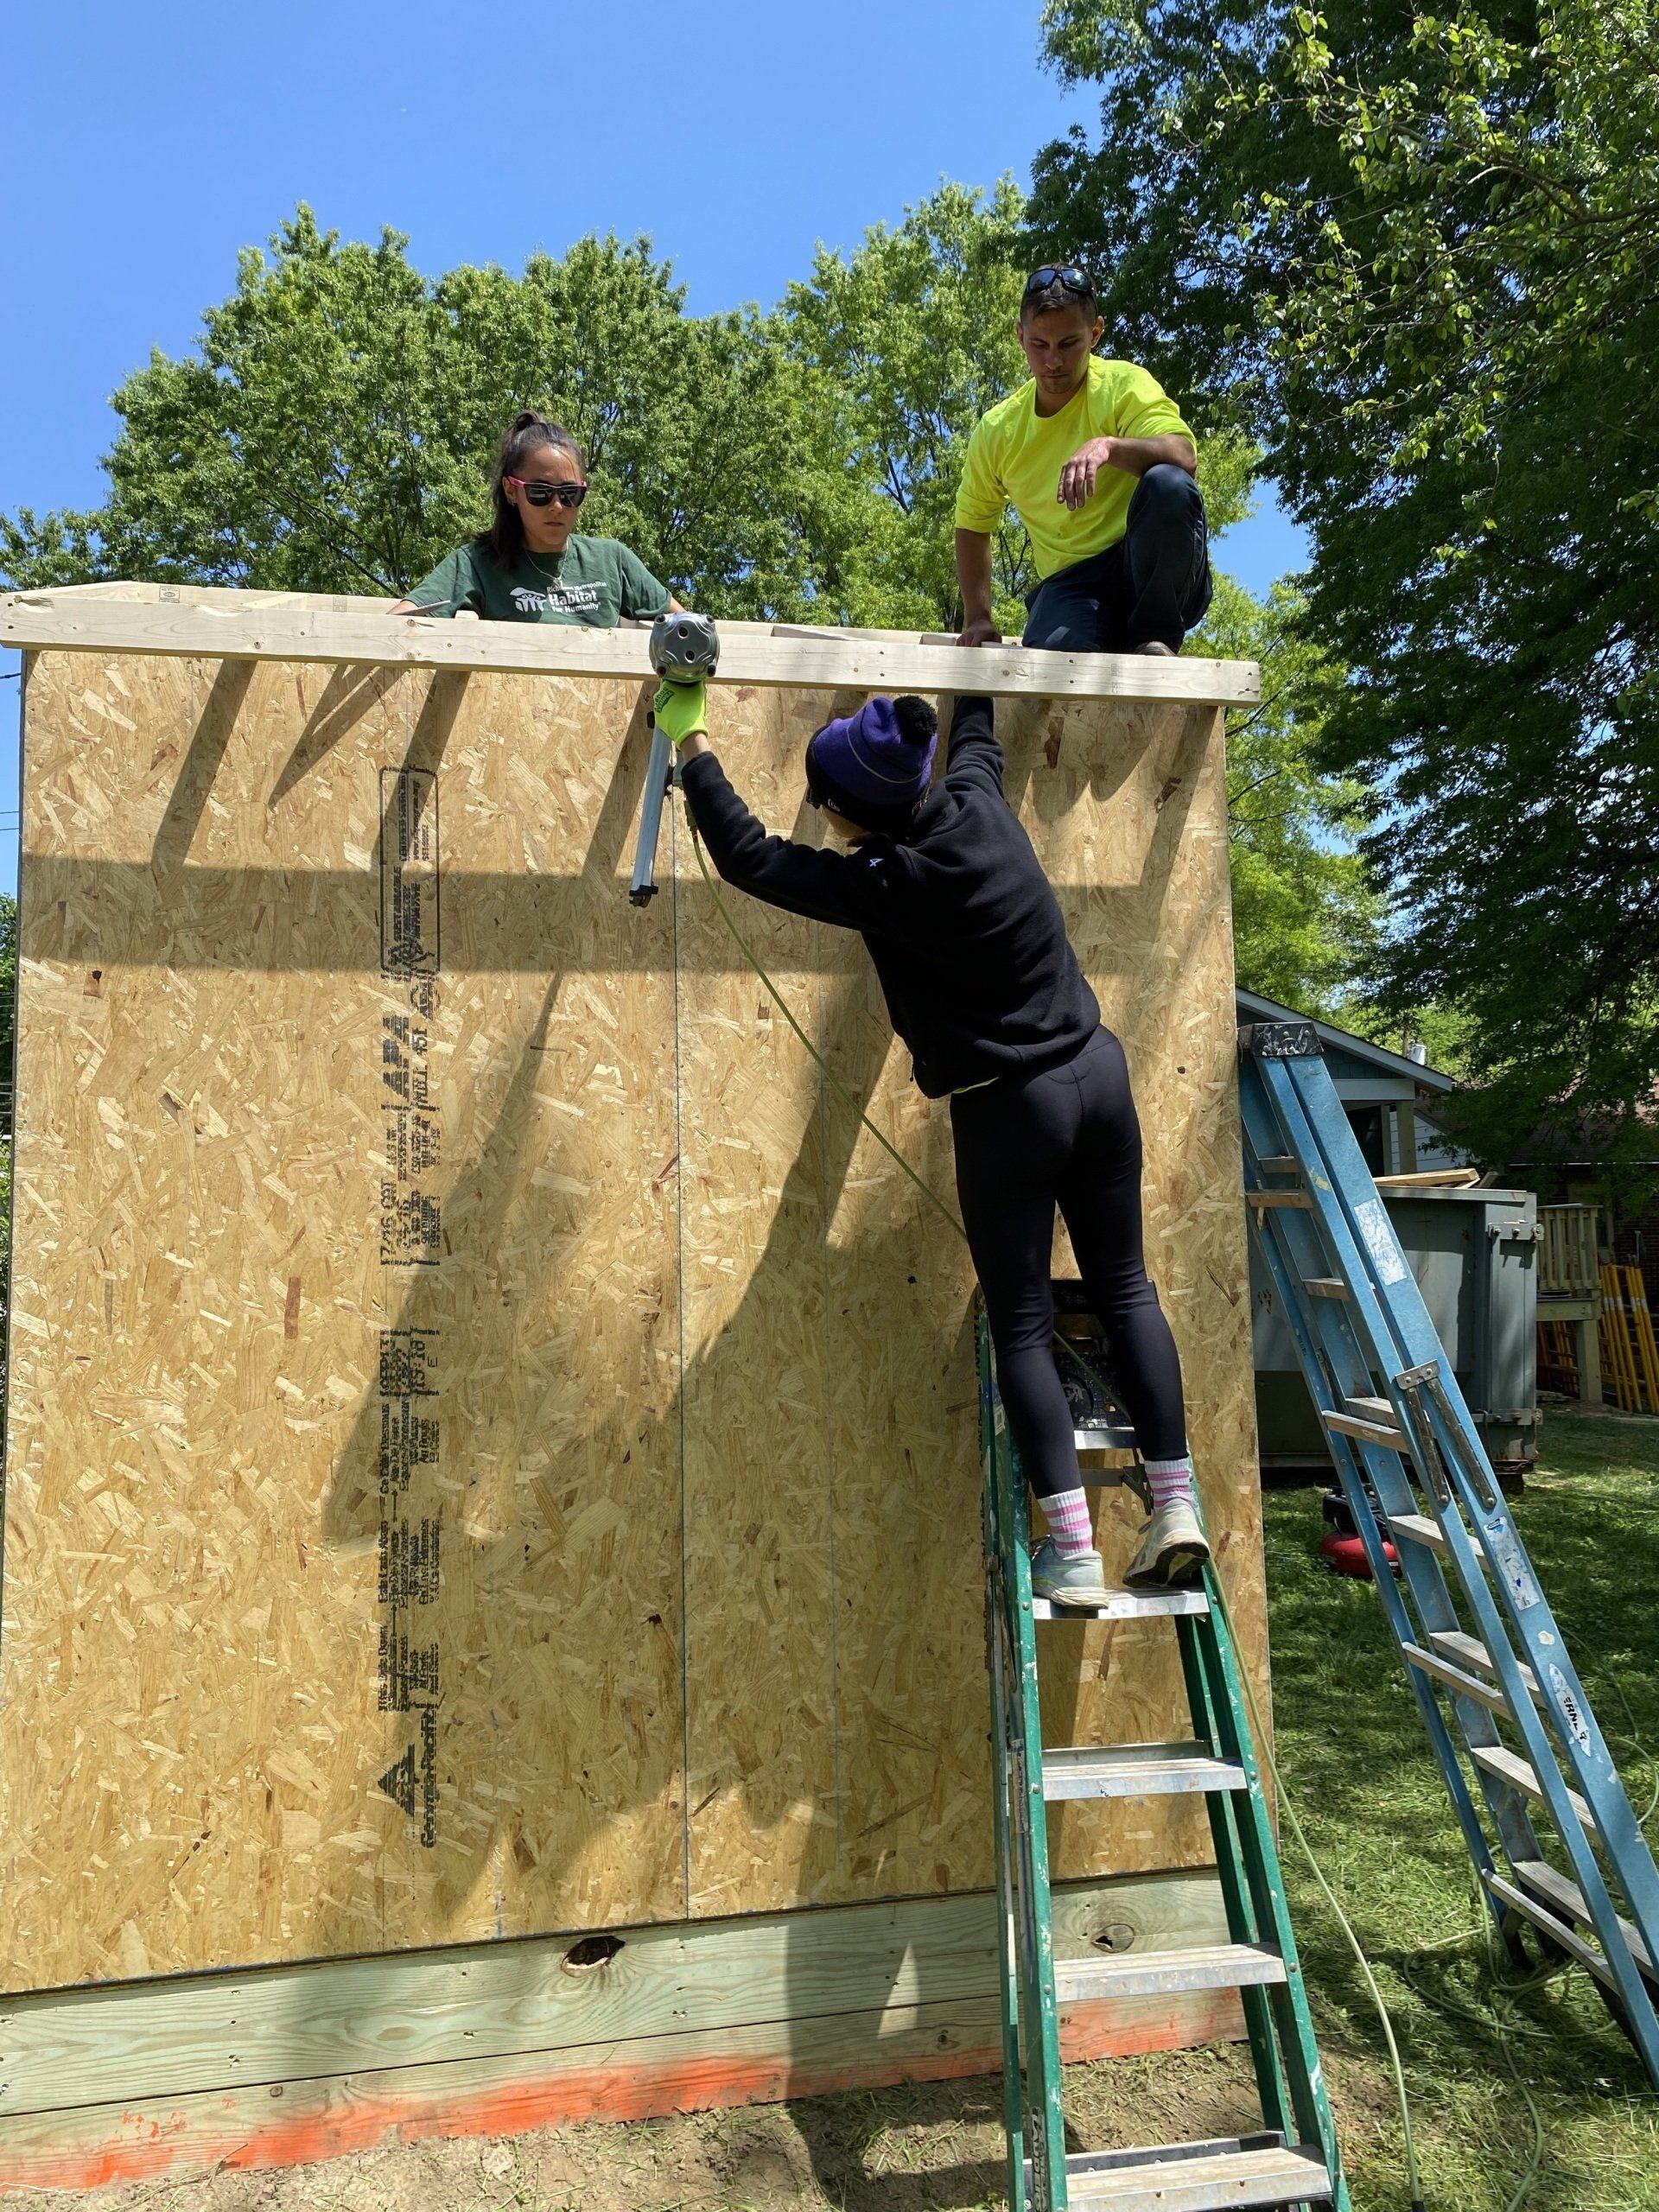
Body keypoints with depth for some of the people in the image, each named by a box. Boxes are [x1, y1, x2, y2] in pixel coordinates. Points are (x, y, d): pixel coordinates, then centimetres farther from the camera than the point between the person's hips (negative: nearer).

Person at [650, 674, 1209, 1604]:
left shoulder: (881, 884, -19)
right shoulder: (980, 803, -2)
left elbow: (748, 855, -9)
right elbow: (978, 736, 23)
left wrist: (694, 742, 4)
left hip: (1010, 1108, -6)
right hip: (1098, 1072, 7)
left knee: (1023, 1324, 5)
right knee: (1126, 1290, 13)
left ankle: (1073, 1550, 5)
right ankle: (1176, 1504, 15)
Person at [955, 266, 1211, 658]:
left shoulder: (1124, 386, -3)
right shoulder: (996, 430, 7)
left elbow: (1184, 458, -21)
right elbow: (972, 524, 20)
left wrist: (1108, 446, -39)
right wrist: (978, 618, 9)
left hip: (1156, 580, 0)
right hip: (1072, 586, 0)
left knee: (1168, 484, -32)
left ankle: (1154, 638, -15)